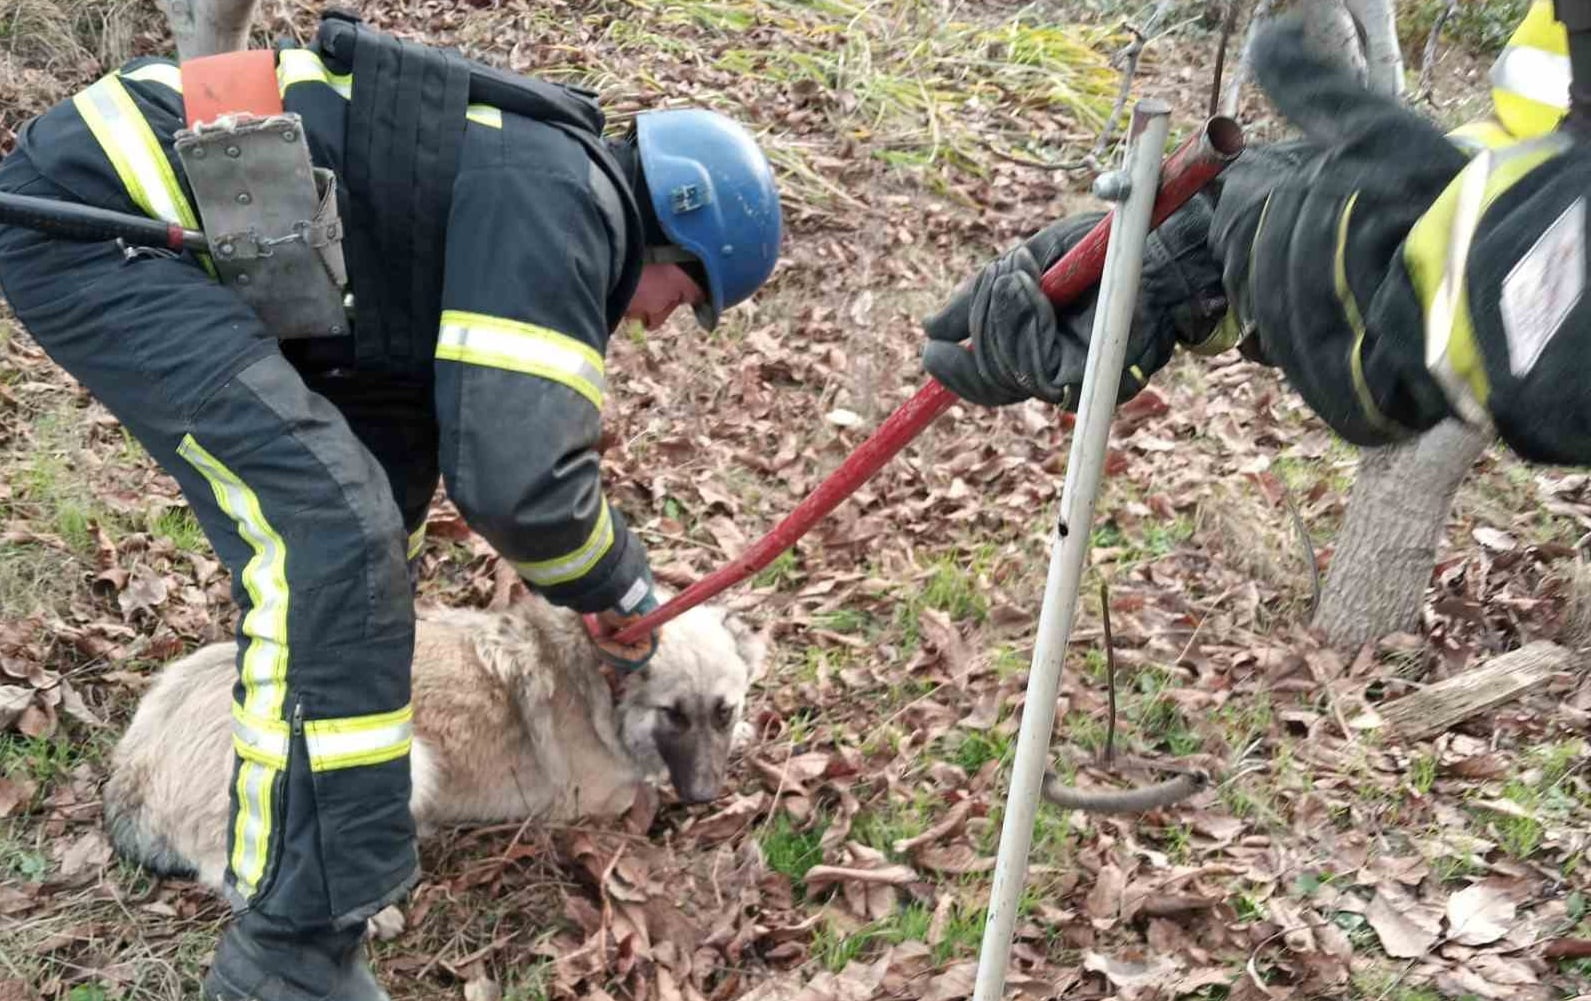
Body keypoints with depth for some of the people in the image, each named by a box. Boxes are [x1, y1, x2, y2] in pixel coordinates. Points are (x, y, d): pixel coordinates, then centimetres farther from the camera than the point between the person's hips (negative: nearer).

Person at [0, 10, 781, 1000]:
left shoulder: (536, 177, 16)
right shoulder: (563, 198, -15)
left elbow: (491, 427, 28)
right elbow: (517, 475, -21)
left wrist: (593, 577, 26)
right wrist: (623, 584, -2)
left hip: (141, 209, 11)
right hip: (88, 212, -11)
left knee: (391, 438, 18)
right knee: (327, 524, -19)